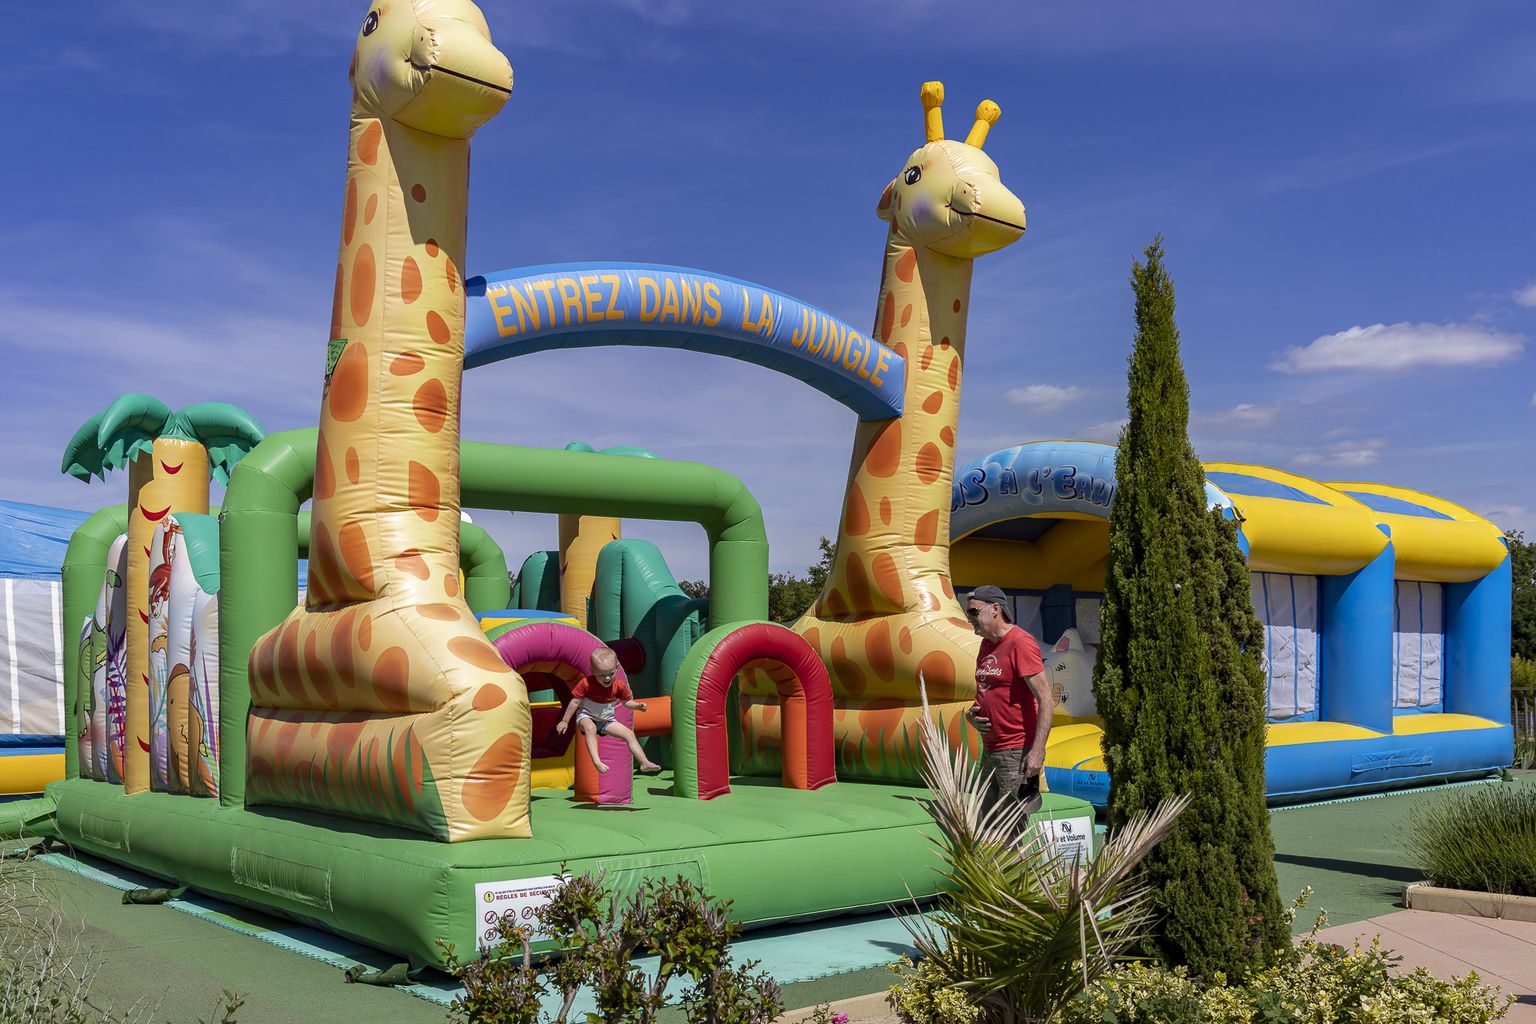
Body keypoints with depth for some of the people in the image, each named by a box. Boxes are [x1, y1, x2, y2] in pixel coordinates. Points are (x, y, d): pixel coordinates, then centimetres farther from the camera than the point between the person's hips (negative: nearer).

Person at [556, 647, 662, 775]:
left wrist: (637, 706, -14)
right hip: (586, 717, -4)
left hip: (607, 720, 4)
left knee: (629, 735, -8)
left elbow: (626, 701, 6)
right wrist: (565, 721, -7)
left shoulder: (619, 685, -10)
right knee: (590, 728, -40)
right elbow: (575, 702, -11)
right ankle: (596, 761, -51)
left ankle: (645, 763, -7)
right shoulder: (586, 683, -20)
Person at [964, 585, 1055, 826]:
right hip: (989, 751, 9)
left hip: (1017, 753, -9)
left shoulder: (1020, 642, -12)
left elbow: (1046, 700, -17)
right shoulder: (986, 645, 14)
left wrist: (1037, 751, -24)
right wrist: (971, 714, 4)